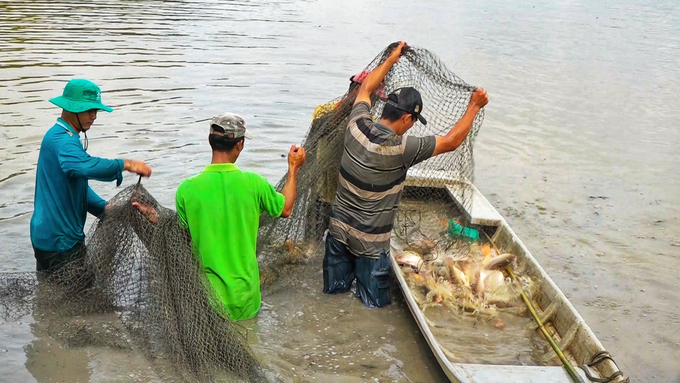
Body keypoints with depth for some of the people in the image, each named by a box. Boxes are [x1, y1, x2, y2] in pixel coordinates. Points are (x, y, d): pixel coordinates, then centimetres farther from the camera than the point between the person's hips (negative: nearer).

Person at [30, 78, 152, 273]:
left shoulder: (64, 137, 15)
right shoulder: (60, 140, -20)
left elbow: (80, 188, 15)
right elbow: (84, 166, -43)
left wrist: (106, 209, 2)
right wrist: (125, 164, -39)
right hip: (58, 240, -11)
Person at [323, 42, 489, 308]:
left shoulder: (357, 126, -8)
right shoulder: (401, 148, -23)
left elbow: (366, 88, 12)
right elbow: (450, 142, -11)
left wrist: (392, 59, 22)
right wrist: (474, 106, -1)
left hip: (338, 226, 6)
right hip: (370, 239, -5)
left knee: (334, 289, 19)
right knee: (376, 303, 10)